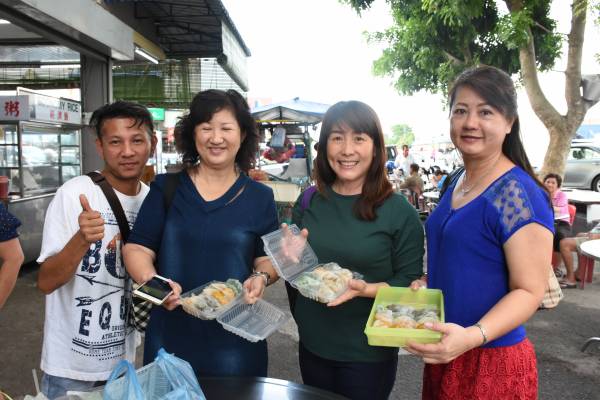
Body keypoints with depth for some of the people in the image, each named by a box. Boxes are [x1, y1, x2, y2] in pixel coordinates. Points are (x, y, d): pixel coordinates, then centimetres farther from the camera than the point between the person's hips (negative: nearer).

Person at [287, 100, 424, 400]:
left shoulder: (399, 211, -12)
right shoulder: (308, 202, 0)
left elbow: (409, 283, -9)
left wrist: (365, 289, -25)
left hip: (369, 354, -3)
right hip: (313, 347, 4)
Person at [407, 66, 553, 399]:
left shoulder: (519, 195, -18)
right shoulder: (456, 184, 5)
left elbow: (529, 290, -19)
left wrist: (473, 336, -32)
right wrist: (426, 281, 2)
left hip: (491, 360, -7)